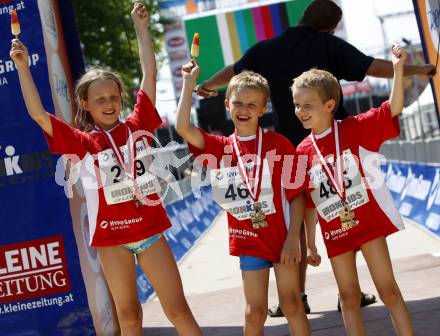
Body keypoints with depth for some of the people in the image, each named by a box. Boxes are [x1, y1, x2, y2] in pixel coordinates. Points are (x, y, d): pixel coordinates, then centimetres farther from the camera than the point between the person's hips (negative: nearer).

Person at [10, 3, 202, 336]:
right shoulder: (83, 141, -1)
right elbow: (38, 114, -8)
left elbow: (150, 75, 5)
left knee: (178, 309, 3)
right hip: (111, 236, 0)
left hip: (150, 230, 0)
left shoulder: (137, 125, 3)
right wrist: (23, 66, -10)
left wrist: (141, 28, 6)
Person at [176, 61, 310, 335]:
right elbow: (183, 128, -14)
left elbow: (296, 193, -6)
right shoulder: (220, 148, 1)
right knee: (255, 311, 5)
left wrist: (293, 237, -13)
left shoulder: (278, 143, -6)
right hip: (249, 240, 2)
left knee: (291, 302, 4)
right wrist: (190, 82, -11)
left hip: (282, 235, -2)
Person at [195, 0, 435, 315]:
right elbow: (374, 67, -9)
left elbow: (231, 73, 12)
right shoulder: (330, 45, -7)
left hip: (293, 150, 2)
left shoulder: (267, 50, 1)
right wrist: (419, 70, -2)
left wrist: (205, 86, 25)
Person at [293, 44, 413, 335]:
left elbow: (394, 108, -14)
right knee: (349, 297, 11)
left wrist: (398, 69, -27)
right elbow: (307, 202, 5)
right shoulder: (303, 151, -1)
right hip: (335, 232, 3)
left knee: (388, 289, 1)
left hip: (369, 221, -3)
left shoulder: (355, 128, -6)